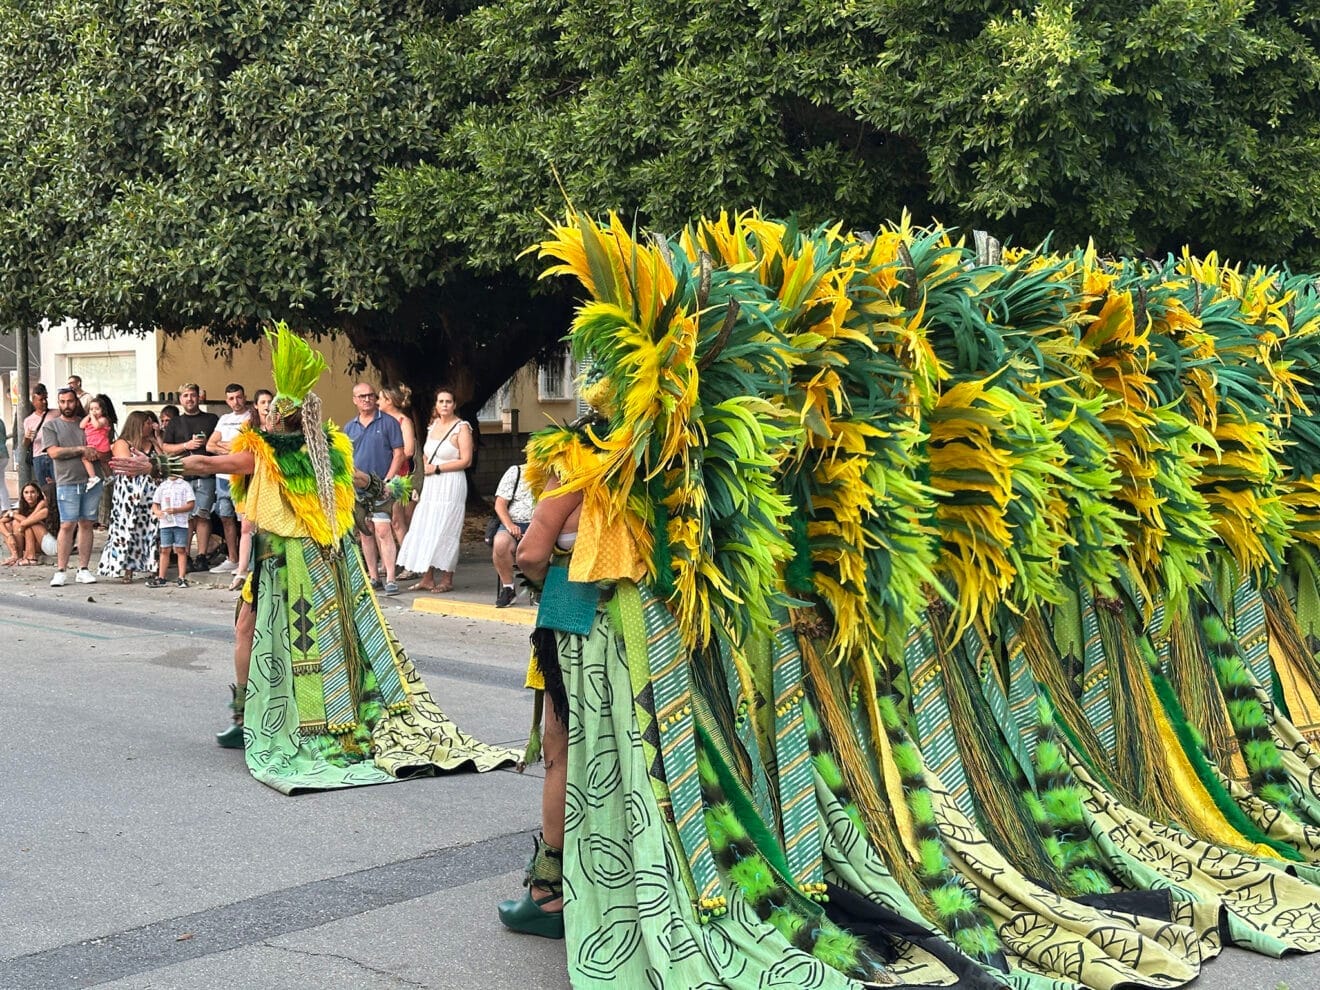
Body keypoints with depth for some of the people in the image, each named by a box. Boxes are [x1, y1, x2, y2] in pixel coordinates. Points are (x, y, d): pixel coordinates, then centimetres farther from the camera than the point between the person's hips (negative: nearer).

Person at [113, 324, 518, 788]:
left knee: (248, 630, 8)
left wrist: (151, 466, 1)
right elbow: (354, 477, 25)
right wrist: (380, 484, 47)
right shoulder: (330, 451, 5)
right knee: (339, 633, 11)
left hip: (283, 561, -5)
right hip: (330, 561, 5)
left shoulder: (263, 455, -10)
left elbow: (204, 462, -8)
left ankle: (246, 721, 10)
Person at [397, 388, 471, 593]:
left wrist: (437, 468, -11)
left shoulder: (461, 428, -6)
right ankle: (427, 578, 8)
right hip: (430, 486, 7)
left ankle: (447, 580, 3)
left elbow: (466, 460, -13)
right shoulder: (433, 426, 14)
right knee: (425, 531, 3)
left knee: (445, 532, -5)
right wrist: (425, 467, 3)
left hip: (450, 486, -7)